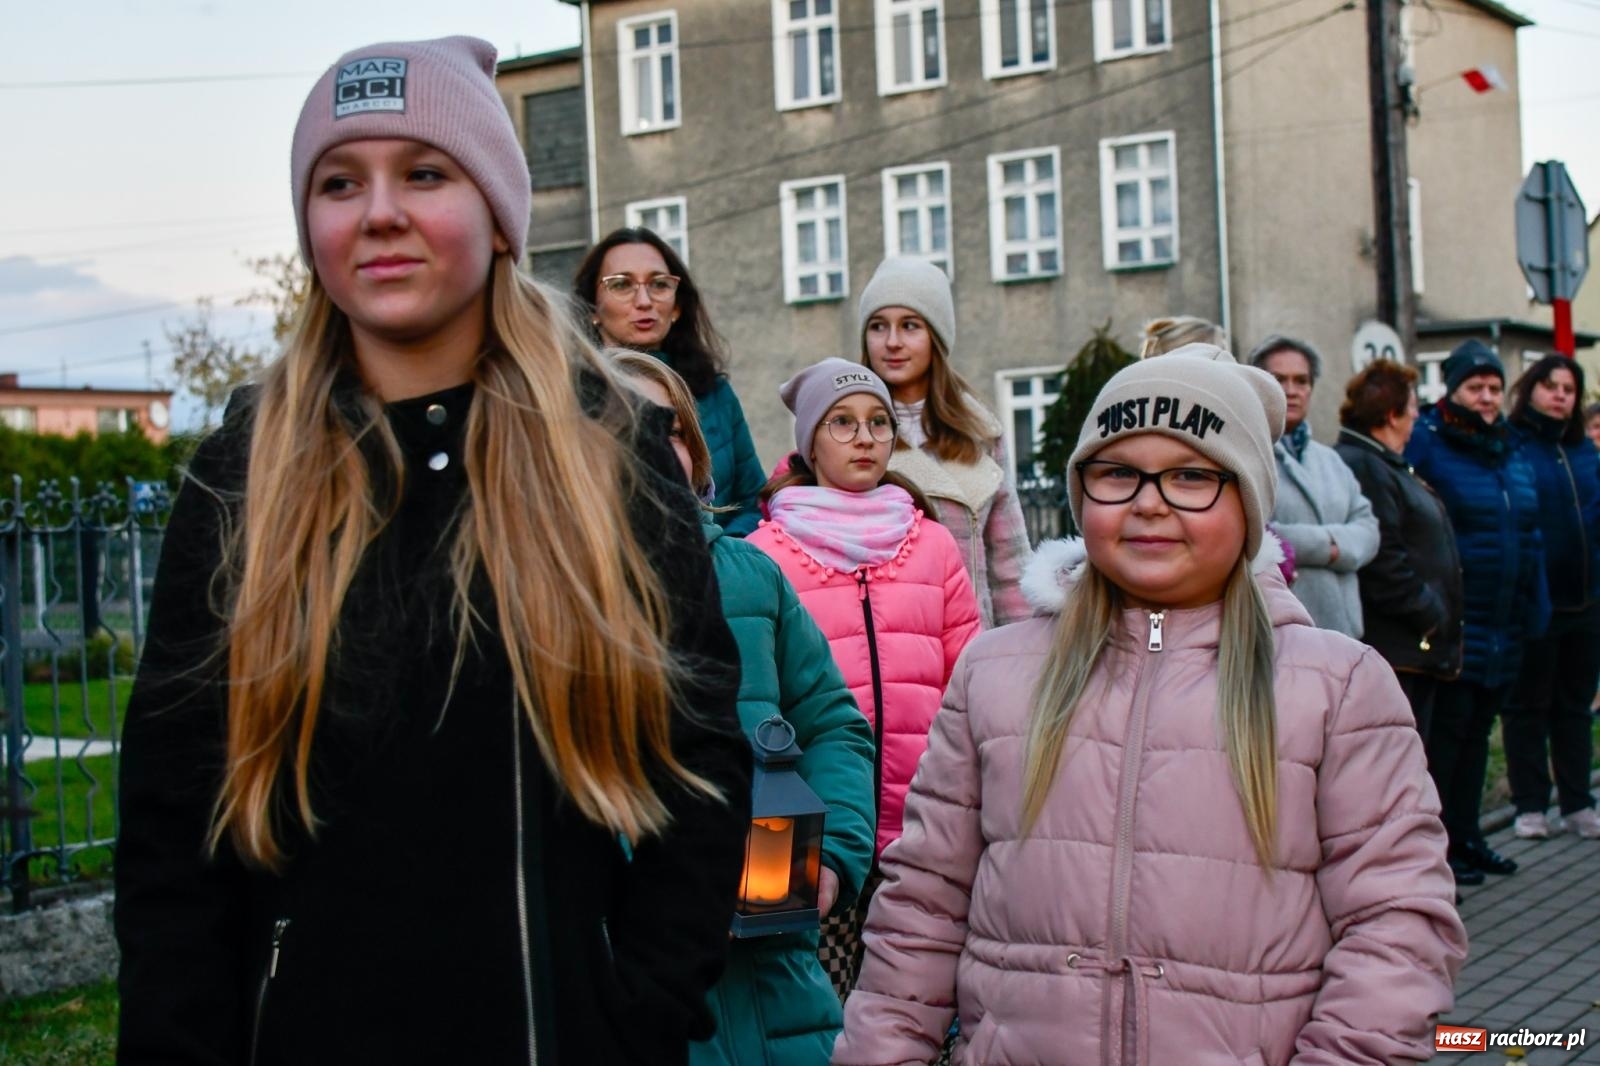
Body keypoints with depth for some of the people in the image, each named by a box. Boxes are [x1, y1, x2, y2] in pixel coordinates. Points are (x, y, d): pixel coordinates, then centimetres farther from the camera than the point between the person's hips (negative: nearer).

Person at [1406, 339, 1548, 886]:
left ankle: (1466, 833, 24)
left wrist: (1535, 608, 12)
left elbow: (1529, 535, 17)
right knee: (1447, 728, -3)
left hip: (1504, 622, 7)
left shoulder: (1511, 452, 13)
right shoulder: (1426, 445, -9)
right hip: (1454, 623, -7)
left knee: (1478, 728, 14)